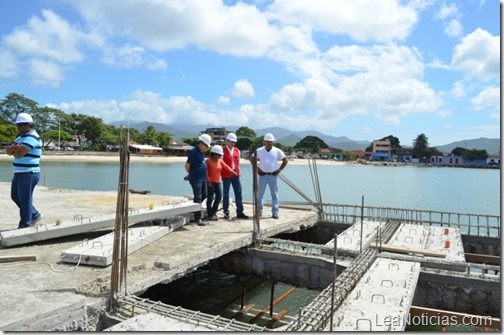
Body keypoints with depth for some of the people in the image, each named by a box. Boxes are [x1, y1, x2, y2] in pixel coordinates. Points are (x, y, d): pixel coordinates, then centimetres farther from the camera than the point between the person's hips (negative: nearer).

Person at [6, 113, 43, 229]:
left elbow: (18, 154, -23)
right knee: (16, 197, 18)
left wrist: (14, 150, 0)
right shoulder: (21, 137, 17)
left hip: (28, 174, -10)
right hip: (19, 173, 10)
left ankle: (25, 225, 8)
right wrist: (15, 147, -12)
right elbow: (8, 151, 10)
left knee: (25, 200, -2)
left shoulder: (32, 137, -15)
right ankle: (35, 215, 28)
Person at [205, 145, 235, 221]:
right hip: (210, 182, -6)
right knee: (210, 198, -1)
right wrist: (208, 180, -18)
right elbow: (205, 171, -11)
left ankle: (213, 211, 23)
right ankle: (210, 214, 7)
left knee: (219, 196, 5)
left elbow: (226, 166, -1)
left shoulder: (220, 161, 10)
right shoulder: (208, 160, -8)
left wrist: (232, 171, -17)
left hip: (218, 181, 6)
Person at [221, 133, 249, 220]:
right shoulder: (223, 151, -7)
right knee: (226, 194, 5)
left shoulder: (237, 151, 10)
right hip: (226, 176, -5)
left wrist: (237, 172, 11)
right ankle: (226, 213, 15)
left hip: (236, 175, 5)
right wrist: (221, 174, -5)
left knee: (238, 193, 5)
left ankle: (240, 212, 13)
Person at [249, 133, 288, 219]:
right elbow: (251, 158, 10)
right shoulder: (259, 151, 0)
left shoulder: (277, 151, 0)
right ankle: (259, 211, 15)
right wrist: (256, 168, 1)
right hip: (263, 175, 0)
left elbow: (285, 160, 6)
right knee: (260, 194, 3)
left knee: (274, 194, 2)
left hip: (273, 175, 0)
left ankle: (275, 212, 9)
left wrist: (279, 170, -1)